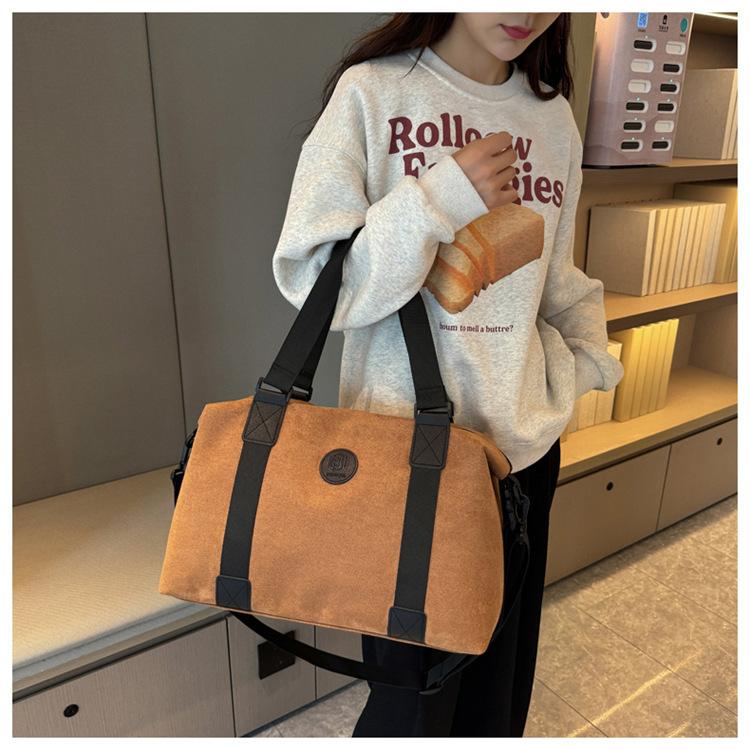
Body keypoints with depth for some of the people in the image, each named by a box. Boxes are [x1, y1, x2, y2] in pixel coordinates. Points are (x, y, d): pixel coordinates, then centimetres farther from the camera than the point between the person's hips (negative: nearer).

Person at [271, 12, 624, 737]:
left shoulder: (553, 115, 7)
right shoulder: (371, 93, -7)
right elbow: (308, 278, -12)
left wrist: (581, 365, 3)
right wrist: (439, 199, -21)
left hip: (523, 442, 5)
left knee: (499, 680, 19)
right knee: (415, 684, 9)